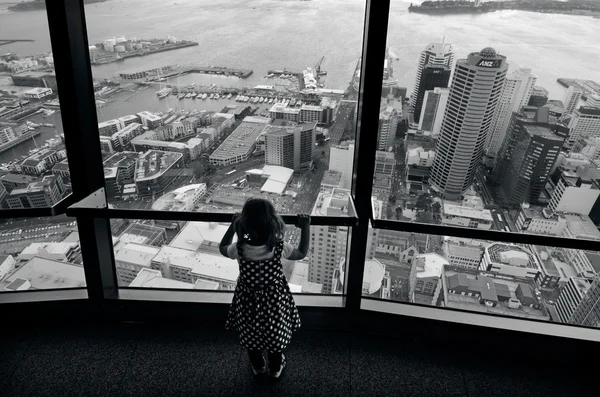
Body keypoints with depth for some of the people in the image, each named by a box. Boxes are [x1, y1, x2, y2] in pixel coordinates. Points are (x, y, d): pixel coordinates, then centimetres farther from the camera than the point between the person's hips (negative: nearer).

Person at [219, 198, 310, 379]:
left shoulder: (240, 249, -26)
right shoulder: (279, 248, -28)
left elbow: (222, 248, -2)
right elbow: (302, 253, -8)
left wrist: (233, 226, 3)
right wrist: (305, 228, -4)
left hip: (248, 299, 1)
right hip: (274, 299, 0)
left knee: (250, 335, 28)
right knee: (275, 334, 26)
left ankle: (258, 367, 50)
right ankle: (276, 368, 48)